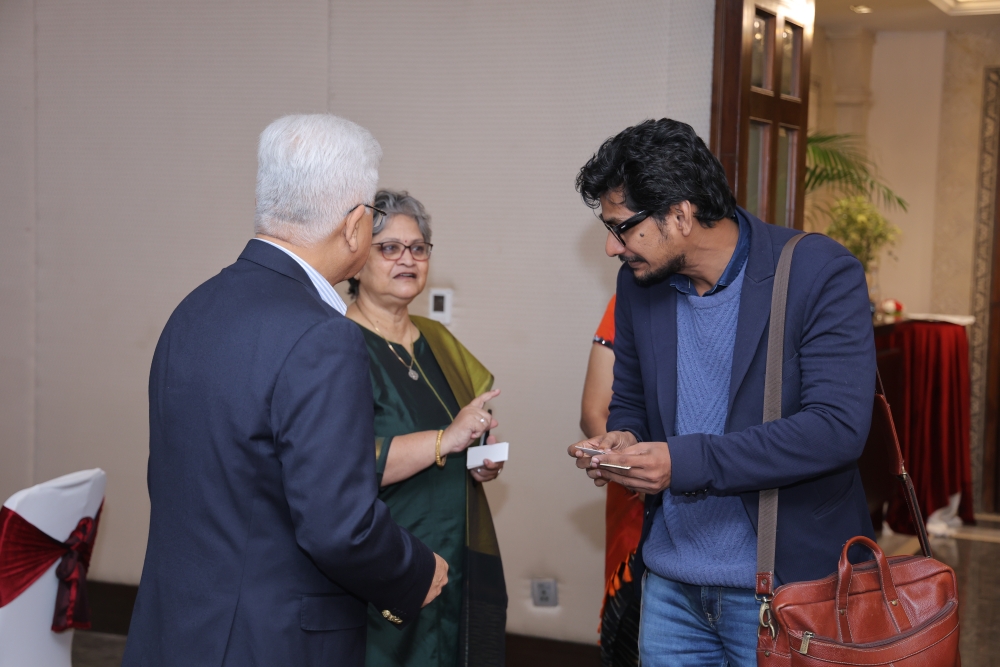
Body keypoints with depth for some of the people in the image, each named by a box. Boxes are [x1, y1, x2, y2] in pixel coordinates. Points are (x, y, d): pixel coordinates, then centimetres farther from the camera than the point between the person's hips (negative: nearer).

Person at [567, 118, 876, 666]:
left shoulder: (822, 274, -15)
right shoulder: (638, 283, 3)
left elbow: (838, 428, -22)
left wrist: (686, 462, -26)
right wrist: (622, 440, -9)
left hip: (784, 584, -5)